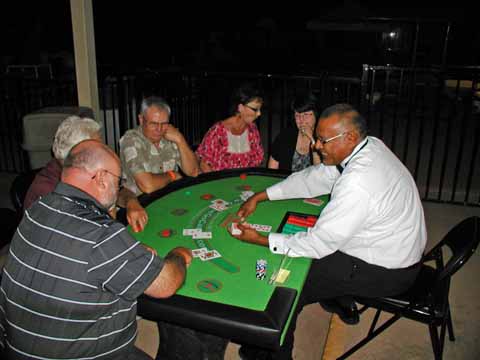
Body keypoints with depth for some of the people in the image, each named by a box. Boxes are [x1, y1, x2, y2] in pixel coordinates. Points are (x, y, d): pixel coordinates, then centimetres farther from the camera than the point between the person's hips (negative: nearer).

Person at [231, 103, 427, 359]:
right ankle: (343, 302, 42)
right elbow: (315, 177, 3)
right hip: (399, 249, 9)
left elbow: (320, 243, -26)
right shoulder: (369, 146, -5)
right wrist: (260, 196, 0)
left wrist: (261, 240, -17)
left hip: (385, 271, -9)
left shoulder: (358, 183, -34)